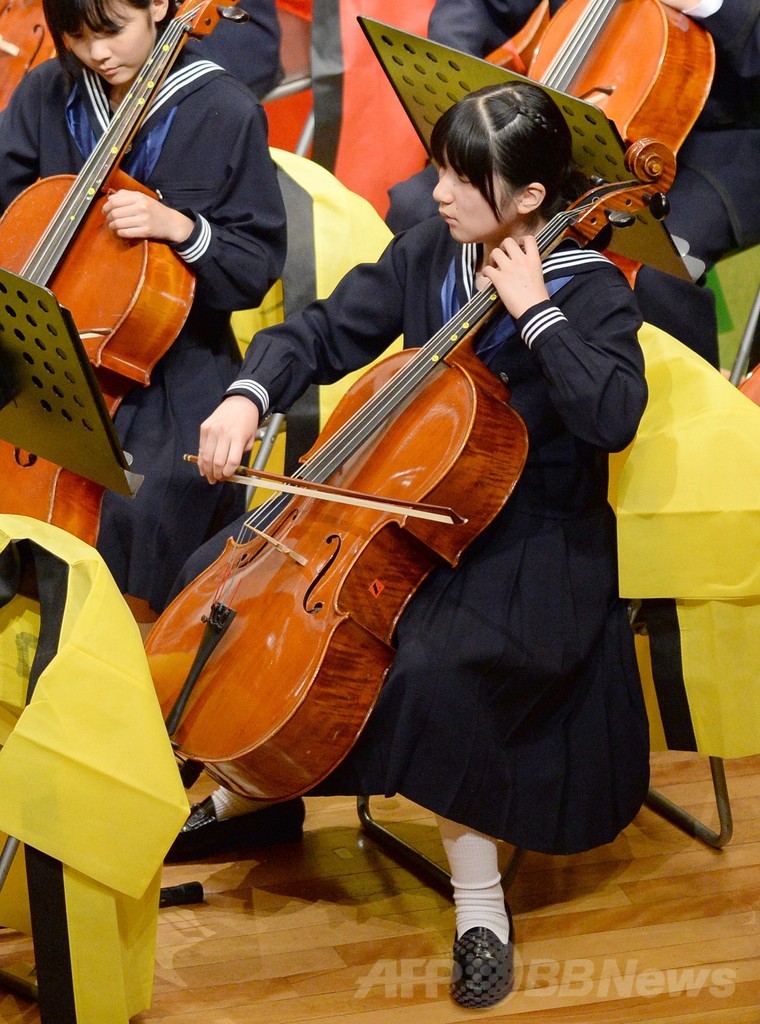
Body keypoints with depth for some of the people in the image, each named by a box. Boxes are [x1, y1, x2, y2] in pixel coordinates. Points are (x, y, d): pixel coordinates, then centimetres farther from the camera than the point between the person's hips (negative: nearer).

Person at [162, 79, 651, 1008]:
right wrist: (249, 396, -12)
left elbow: (614, 416, -30)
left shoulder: (587, 290, -13)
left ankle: (479, 902, -15)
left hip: (533, 539, -7)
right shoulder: (428, 252, 2)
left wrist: (535, 310, -26)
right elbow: (324, 334, 6)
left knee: (433, 668, -35)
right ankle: (246, 792, 21)